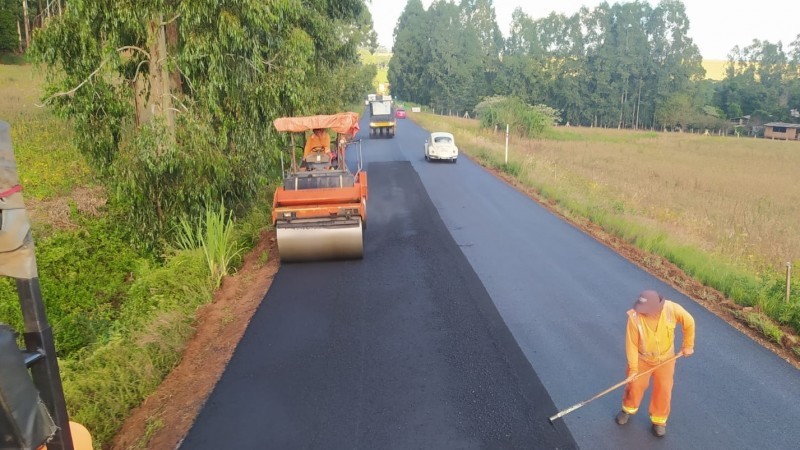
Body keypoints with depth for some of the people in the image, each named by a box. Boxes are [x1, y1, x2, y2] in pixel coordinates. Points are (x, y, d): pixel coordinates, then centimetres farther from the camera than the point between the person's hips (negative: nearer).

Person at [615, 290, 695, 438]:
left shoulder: (672, 309, -31)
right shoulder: (635, 317, -34)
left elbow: (689, 323, -9)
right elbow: (632, 344, -22)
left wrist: (688, 345, 1)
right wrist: (633, 367, -14)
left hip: (665, 358, 1)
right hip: (642, 358, -1)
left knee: (663, 390, 11)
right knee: (635, 386, 13)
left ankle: (659, 420, 34)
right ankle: (628, 409, 43)